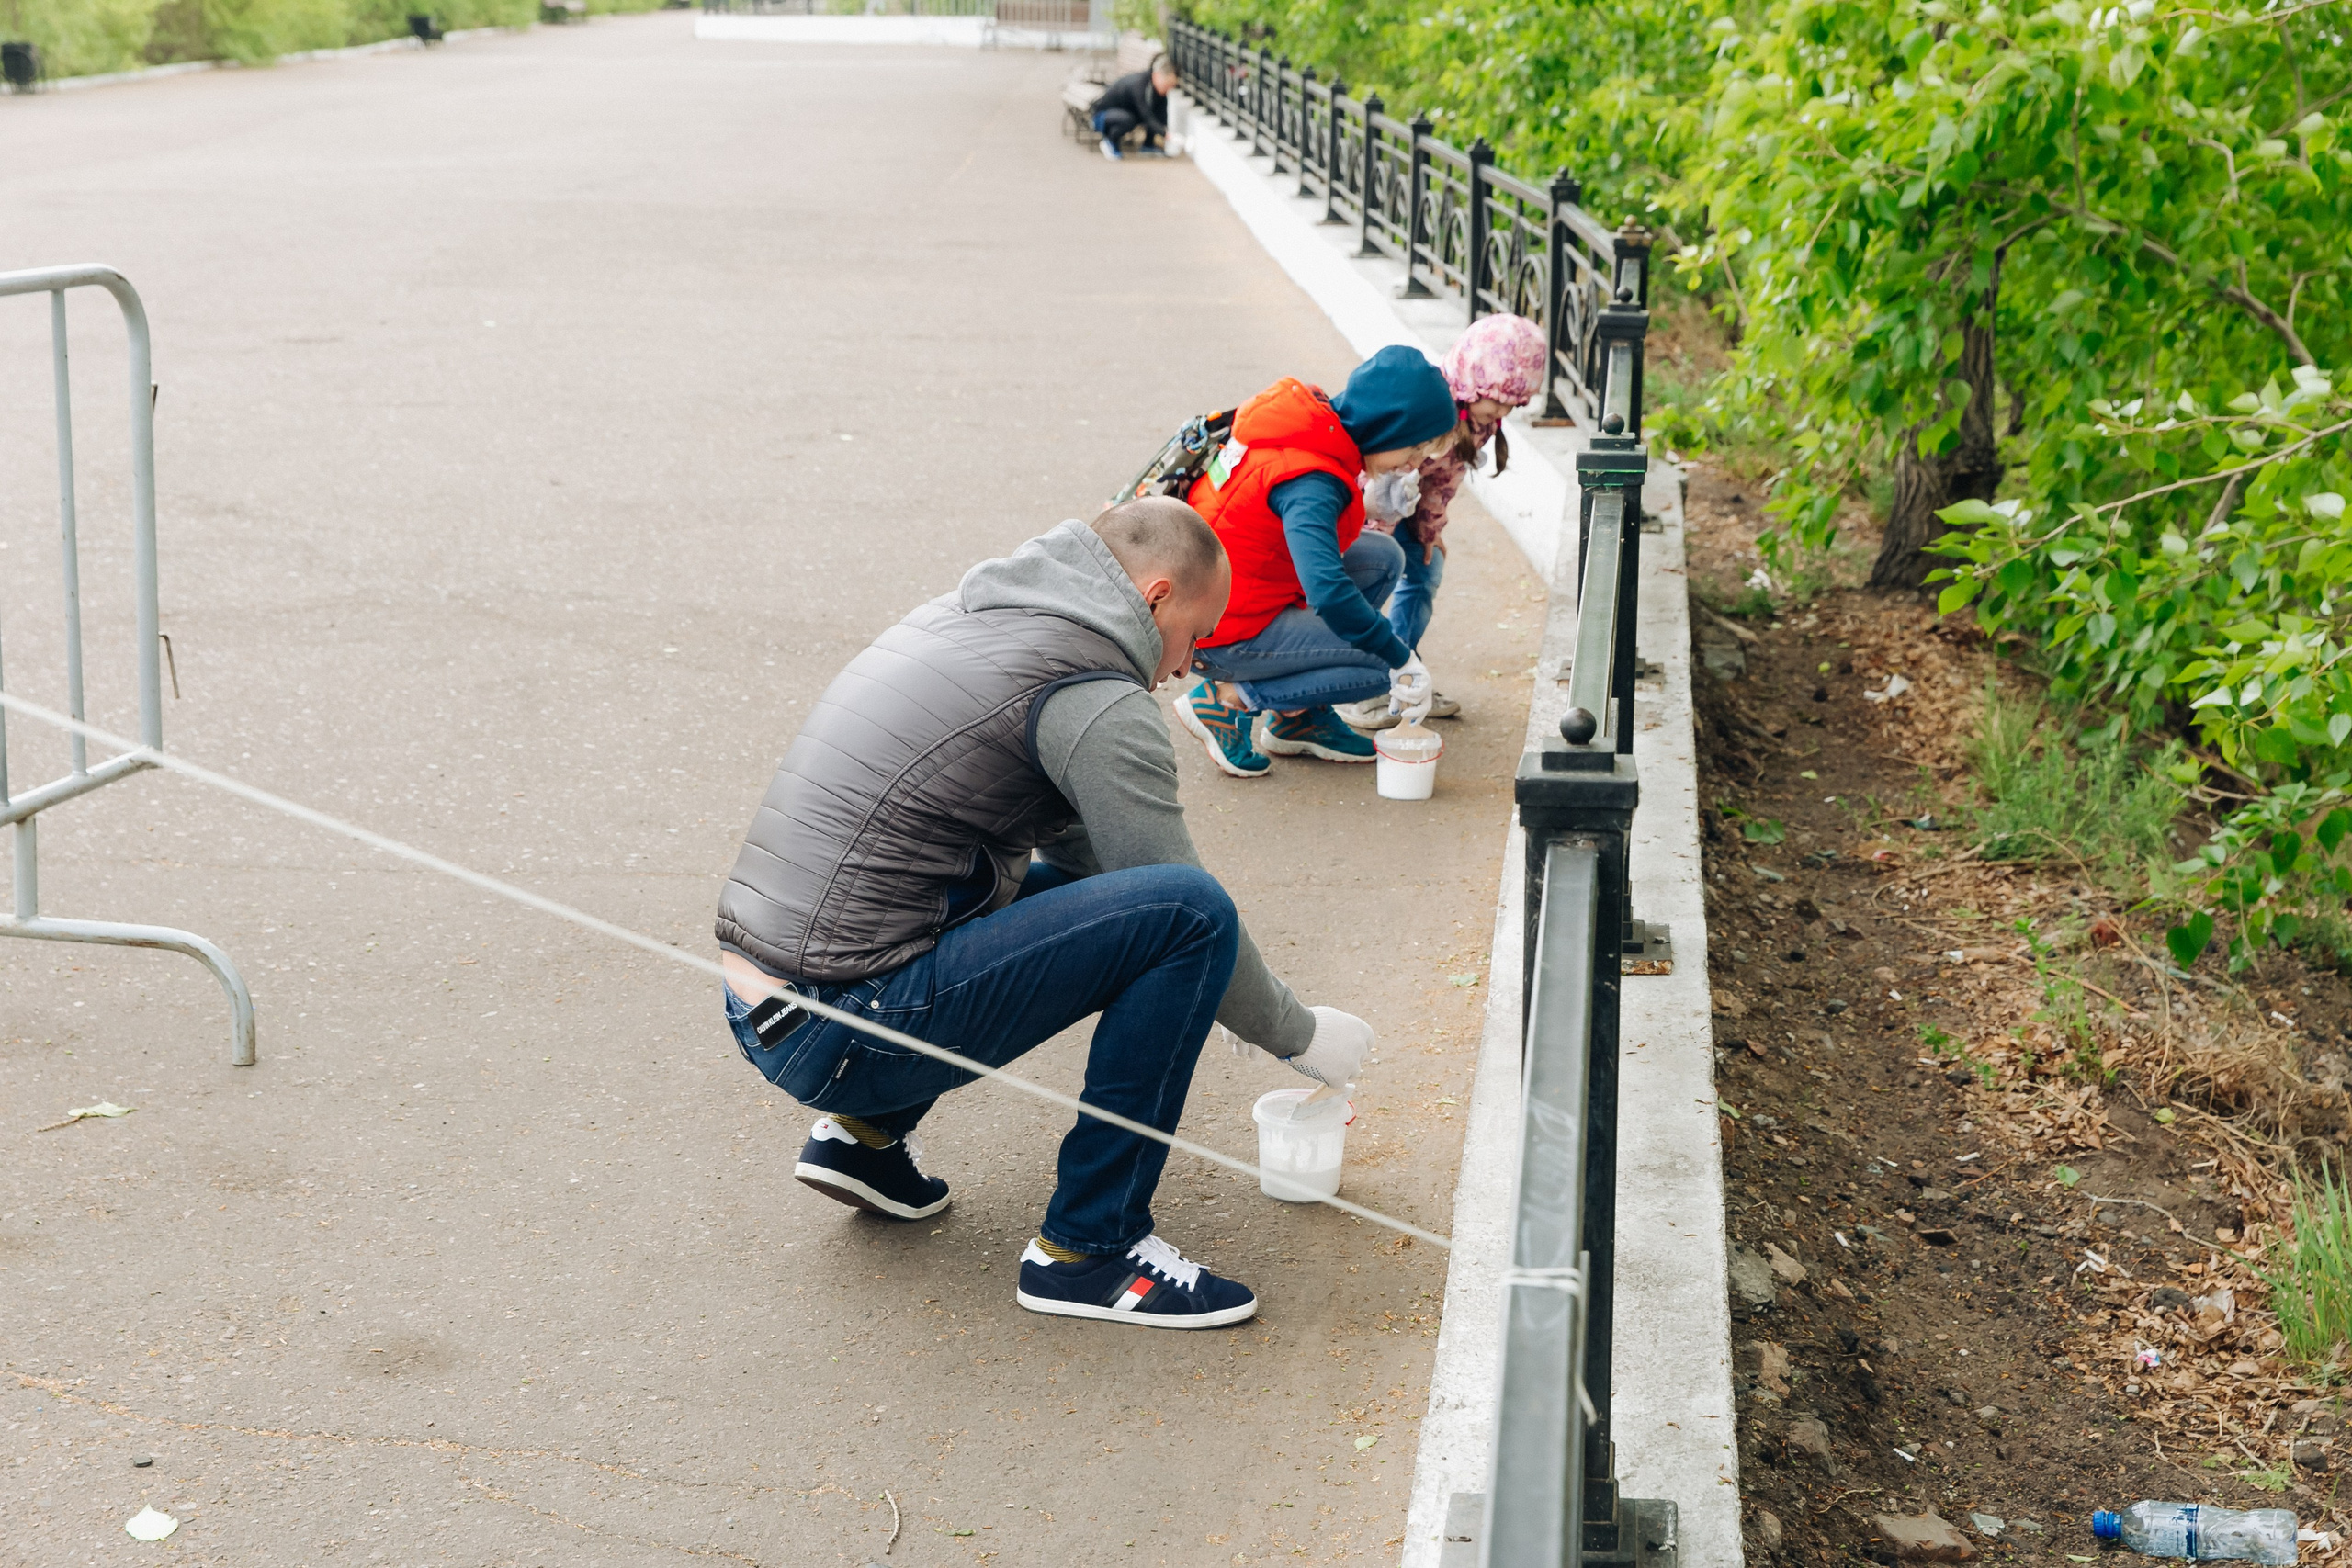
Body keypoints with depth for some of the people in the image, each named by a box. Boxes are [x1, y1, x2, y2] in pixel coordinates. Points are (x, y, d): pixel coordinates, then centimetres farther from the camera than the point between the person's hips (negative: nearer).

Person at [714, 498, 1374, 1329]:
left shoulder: (970, 614, 18)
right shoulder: (1095, 699, -11)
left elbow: (1077, 842, 29)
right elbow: (1187, 903, -7)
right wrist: (1298, 1034, 11)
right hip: (844, 1033, -10)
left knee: (1070, 889, 29)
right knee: (1189, 914, -16)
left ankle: (867, 1133, 19)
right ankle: (1087, 1248, -6)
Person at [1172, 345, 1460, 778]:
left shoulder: (1314, 416, -1)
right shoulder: (1311, 480, -28)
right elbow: (1328, 592, -39)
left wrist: (1365, 502, -3)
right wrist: (1404, 661, -29)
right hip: (1225, 635, -10)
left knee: (1382, 558, 9)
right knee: (1387, 664, -10)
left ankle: (1296, 720, 13)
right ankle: (1229, 697, -4)